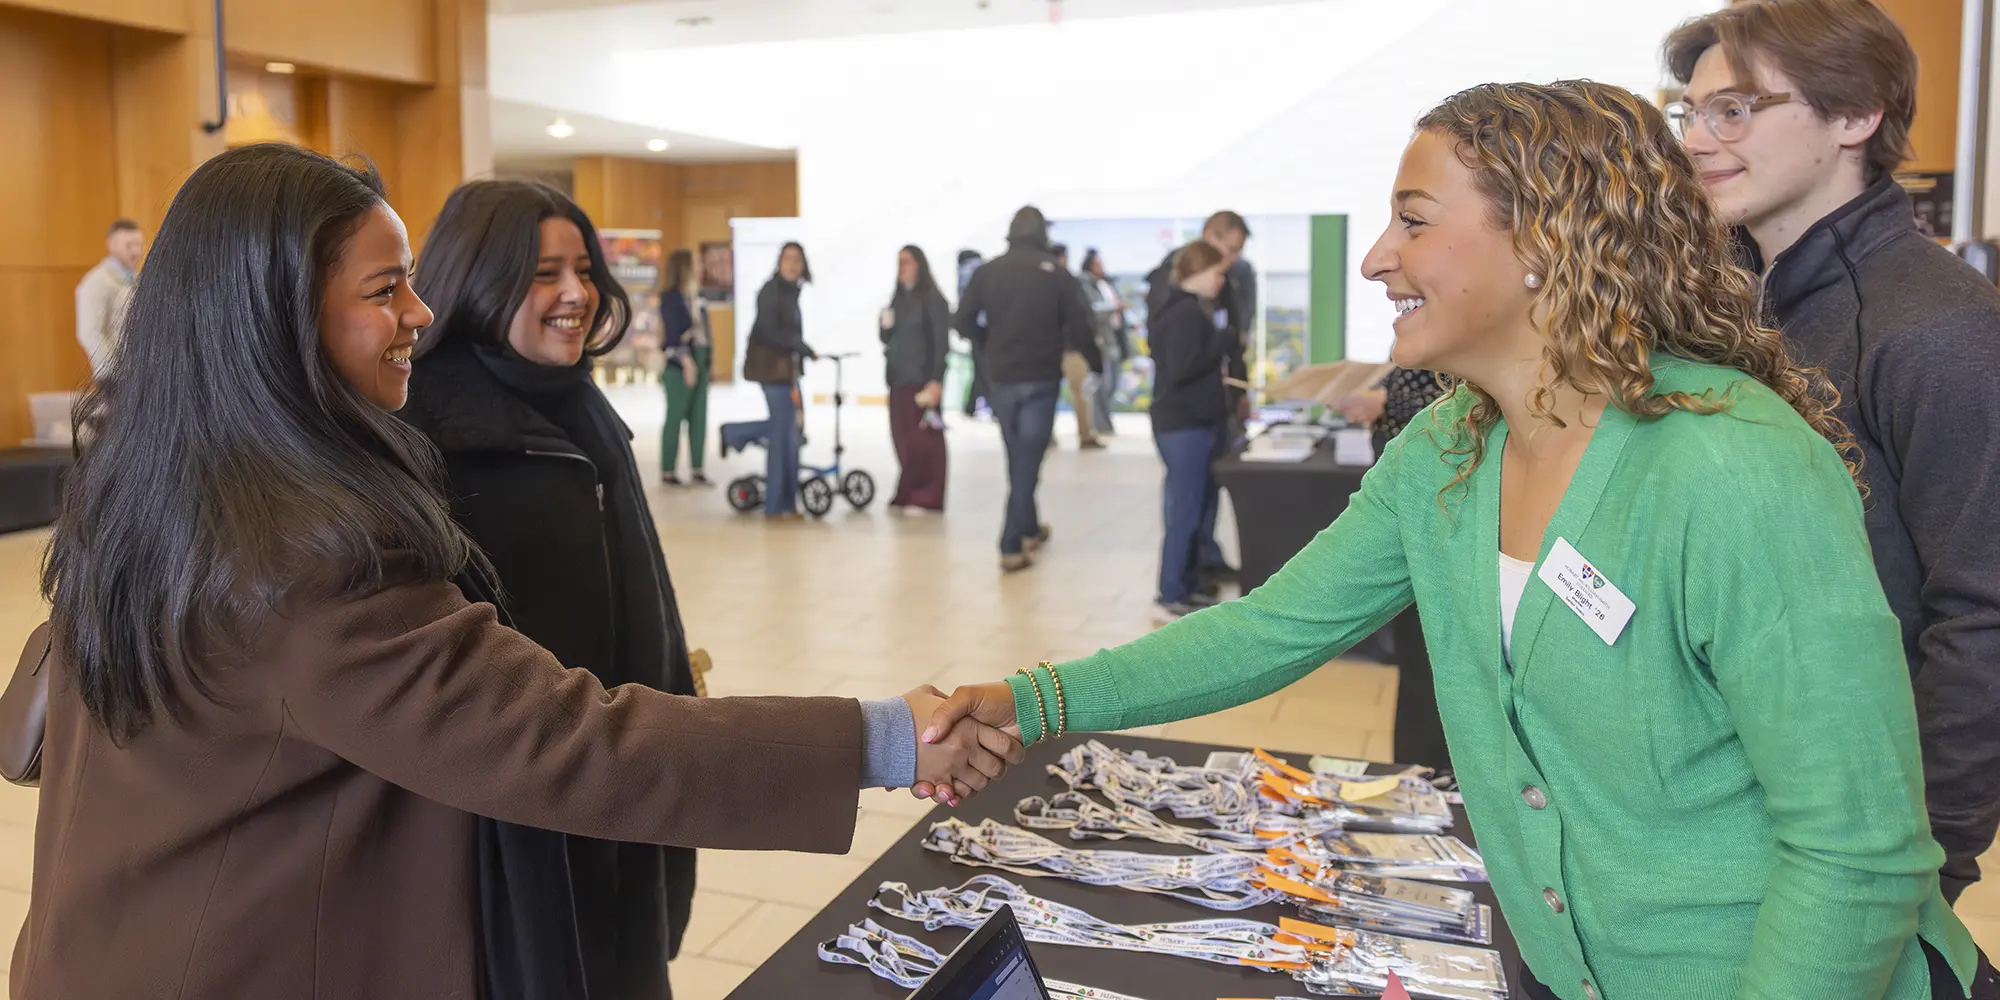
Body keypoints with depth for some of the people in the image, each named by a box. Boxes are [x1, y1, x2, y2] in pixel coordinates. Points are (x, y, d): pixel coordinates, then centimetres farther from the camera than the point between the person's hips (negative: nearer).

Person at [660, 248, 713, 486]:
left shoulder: (698, 296, 12)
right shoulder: (670, 298, -9)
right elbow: (673, 334, -13)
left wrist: (710, 356, 9)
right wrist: (687, 362, -17)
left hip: (701, 361, 7)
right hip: (680, 366, -7)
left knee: (699, 417, 7)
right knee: (675, 417, -2)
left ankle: (696, 469, 12)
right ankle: (668, 470, 5)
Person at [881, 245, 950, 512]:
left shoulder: (932, 299, -5)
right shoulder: (897, 299, 15)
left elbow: (941, 342, -10)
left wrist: (936, 381, -17)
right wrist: (885, 327, -2)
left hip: (922, 379, -7)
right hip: (899, 379, 7)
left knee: (923, 440, -6)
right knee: (903, 439, 6)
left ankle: (925, 498, -3)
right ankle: (907, 496, 13)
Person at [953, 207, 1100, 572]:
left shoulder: (987, 271, 1)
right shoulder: (1056, 274, -5)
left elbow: (964, 322, -1)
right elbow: (1078, 327, -8)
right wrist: (1094, 360, 10)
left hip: (1001, 378, 3)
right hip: (1040, 378, -3)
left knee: (1018, 458, 19)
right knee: (1027, 461, -2)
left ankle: (1029, 529, 32)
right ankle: (1012, 546, -7)